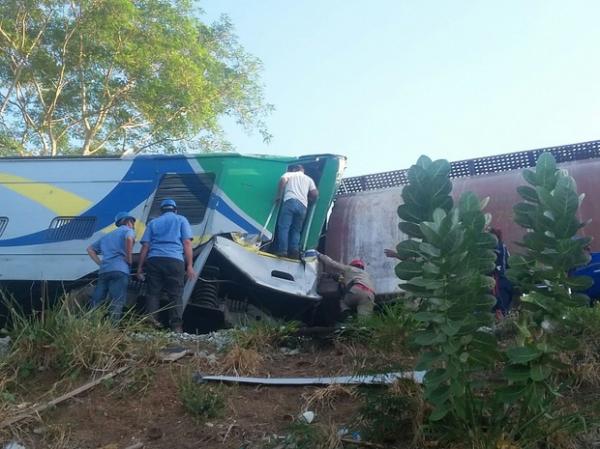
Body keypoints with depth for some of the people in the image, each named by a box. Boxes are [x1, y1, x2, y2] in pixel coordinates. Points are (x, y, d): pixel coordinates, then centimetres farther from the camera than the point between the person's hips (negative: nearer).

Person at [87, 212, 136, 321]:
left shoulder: (108, 235, 33)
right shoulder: (127, 230, 12)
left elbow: (90, 249, 33)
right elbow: (129, 239, -14)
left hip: (103, 271, 6)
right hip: (119, 270, -6)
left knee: (96, 304, 6)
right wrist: (129, 260, -5)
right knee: (116, 304, -14)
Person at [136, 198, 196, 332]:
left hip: (154, 260, 2)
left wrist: (140, 267, 15)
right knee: (176, 295, -2)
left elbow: (145, 246, 14)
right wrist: (190, 265, 2)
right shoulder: (181, 220, 17)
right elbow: (187, 243, 5)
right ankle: (176, 328, -10)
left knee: (153, 293, 4)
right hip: (174, 261, -2)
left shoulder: (153, 222, 23)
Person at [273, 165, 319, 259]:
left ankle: (282, 250, -17)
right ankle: (294, 251, -8)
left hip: (290, 201, -3)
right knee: (296, 230, 9)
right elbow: (315, 194, 16)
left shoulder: (289, 174, 22)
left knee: (283, 226, -5)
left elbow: (283, 180, -1)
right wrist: (309, 198, 35)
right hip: (303, 206, 3)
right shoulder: (309, 179, 29)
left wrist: (279, 196, 5)